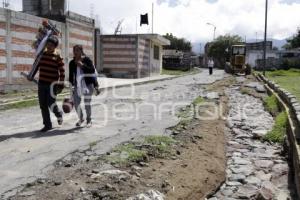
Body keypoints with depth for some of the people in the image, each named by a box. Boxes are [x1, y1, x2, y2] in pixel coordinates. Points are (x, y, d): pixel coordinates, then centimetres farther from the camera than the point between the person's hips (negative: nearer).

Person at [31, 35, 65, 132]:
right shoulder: (42, 54, 8)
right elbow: (36, 66, 21)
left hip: (52, 84, -5)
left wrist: (61, 85, -13)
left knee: (51, 104, -10)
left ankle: (59, 114, 24)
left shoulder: (57, 57, -7)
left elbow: (62, 72, -9)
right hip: (41, 84, 5)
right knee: (43, 105, 5)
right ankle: (47, 125, 16)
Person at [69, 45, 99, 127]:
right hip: (77, 86, 3)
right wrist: (71, 86, 8)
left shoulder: (87, 60, -3)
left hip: (88, 84, -3)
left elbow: (92, 71, -14)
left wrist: (82, 65, -21)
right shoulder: (72, 63, 6)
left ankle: (89, 120, 22)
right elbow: (71, 76, 10)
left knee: (87, 103, 0)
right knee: (76, 103, -2)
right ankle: (81, 119, 25)